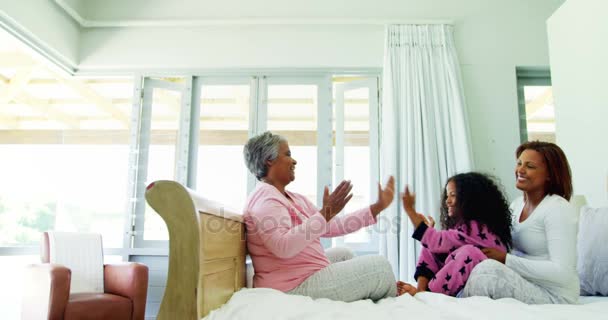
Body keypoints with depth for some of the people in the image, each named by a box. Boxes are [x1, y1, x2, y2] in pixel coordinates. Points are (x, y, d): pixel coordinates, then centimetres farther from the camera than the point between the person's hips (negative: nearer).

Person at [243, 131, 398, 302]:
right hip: (295, 286, -10)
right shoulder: (265, 199, -18)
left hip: (301, 278, 10)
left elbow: (333, 226, 9)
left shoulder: (295, 199, 12)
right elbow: (283, 247, -33)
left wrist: (377, 207, 9)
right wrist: (325, 213, -33)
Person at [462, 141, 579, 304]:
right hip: (523, 284, 6)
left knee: (488, 268, -27)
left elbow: (562, 272, -21)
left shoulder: (558, 209, -13)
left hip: (555, 296, -6)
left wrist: (506, 259, -22)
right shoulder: (517, 204, 9)